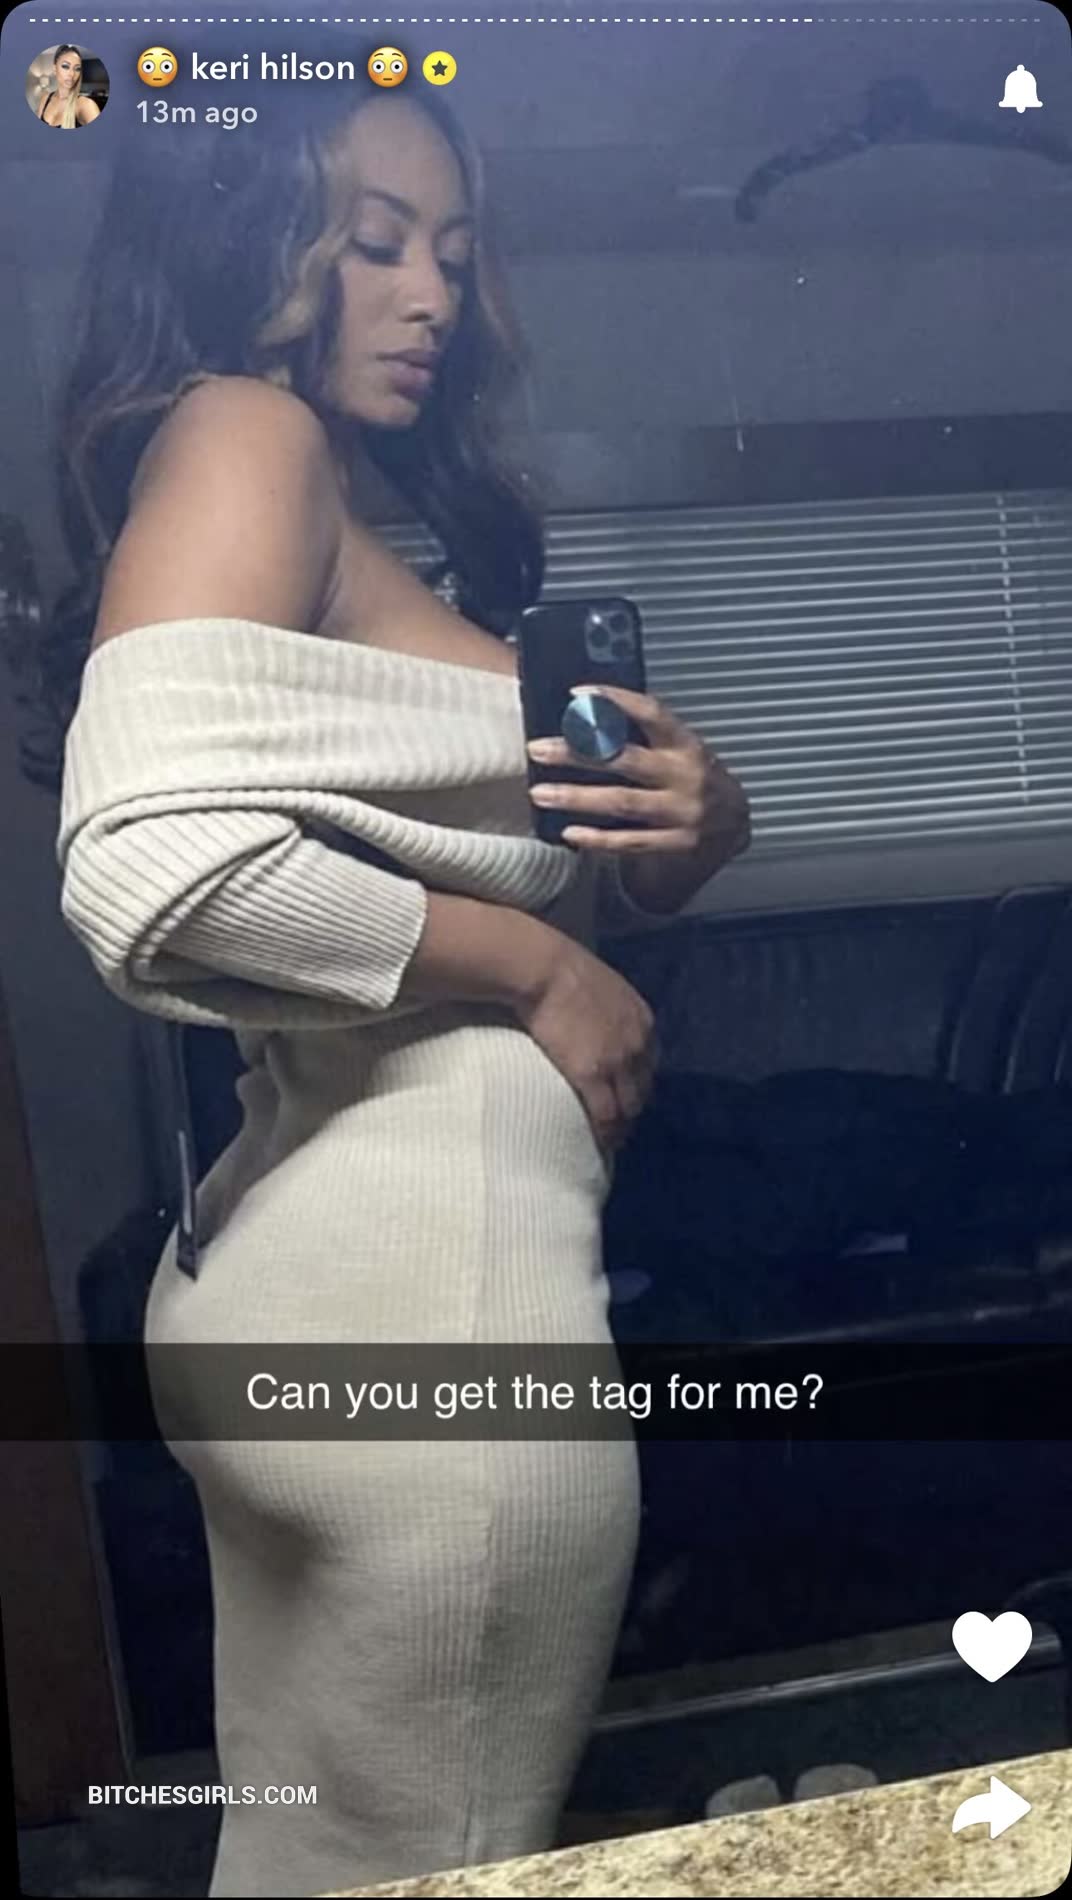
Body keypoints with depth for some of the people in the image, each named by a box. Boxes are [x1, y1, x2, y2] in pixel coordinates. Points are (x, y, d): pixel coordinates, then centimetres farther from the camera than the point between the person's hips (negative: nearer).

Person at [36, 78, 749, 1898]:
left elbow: (535, 867, 23)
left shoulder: (389, 519, 20)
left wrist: (690, 826, 1)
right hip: (420, 1292, -9)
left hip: (309, 1278, 9)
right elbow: (151, 868, -24)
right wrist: (537, 964, -13)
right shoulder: (238, 430, -6)